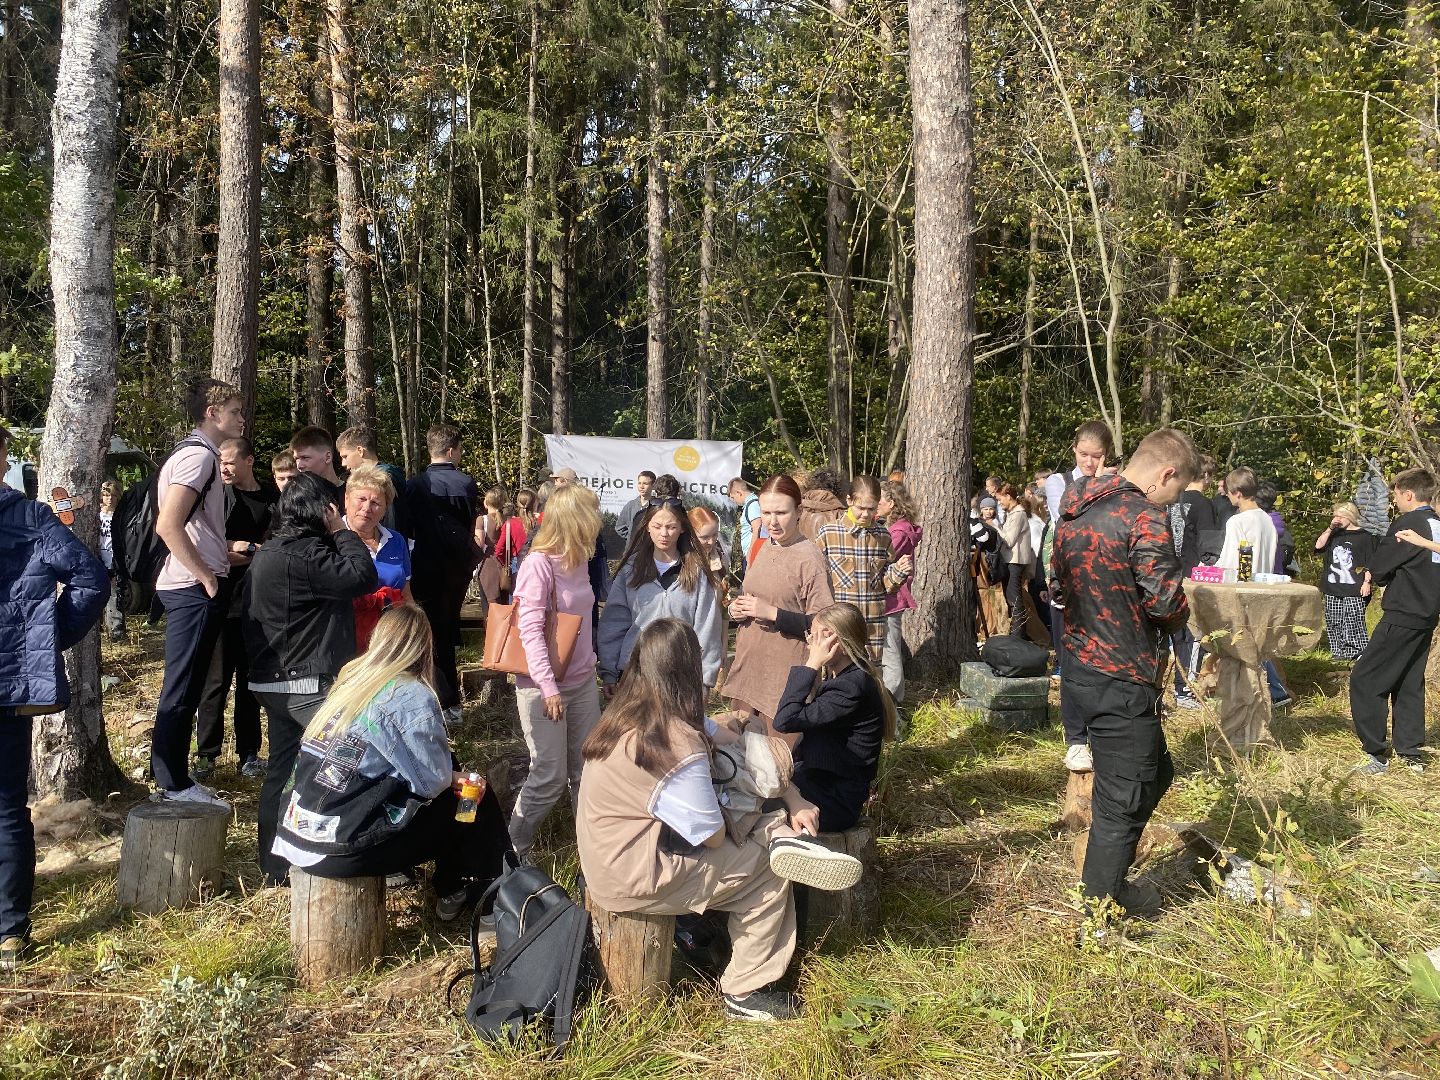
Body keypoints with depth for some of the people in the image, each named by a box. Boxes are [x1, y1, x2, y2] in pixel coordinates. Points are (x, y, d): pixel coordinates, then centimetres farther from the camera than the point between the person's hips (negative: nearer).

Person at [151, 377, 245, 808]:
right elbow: (168, 525, -25)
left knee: (185, 687, 15)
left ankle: (175, 780, 23)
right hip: (195, 589, -10)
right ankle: (175, 785, 3)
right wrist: (206, 576, -19)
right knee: (183, 690, -4)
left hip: (192, 588, 10)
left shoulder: (196, 453, 18)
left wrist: (221, 553, 19)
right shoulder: (199, 455, -14)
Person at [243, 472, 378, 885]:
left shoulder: (268, 553, 13)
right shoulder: (303, 554, -19)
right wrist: (341, 532, -11)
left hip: (273, 681, 10)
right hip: (310, 684, -10)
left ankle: (275, 868, 22)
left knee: (281, 772, 14)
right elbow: (363, 576, -22)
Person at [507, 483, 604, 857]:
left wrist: (591, 665, 17)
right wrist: (549, 688, -24)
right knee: (550, 777, -1)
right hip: (544, 687, -7)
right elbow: (530, 631, -21)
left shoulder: (578, 560, 7)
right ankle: (511, 851, 17)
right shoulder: (538, 564, -16)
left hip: (583, 682, 7)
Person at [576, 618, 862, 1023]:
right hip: (633, 879, -9)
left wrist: (793, 798, 0)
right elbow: (714, 837, -17)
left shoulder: (629, 715, 1)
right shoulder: (679, 747, -27)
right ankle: (746, 993, 14)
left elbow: (737, 744, 5)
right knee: (768, 871, 6)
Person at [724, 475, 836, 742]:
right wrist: (737, 610, 3)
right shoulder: (763, 547, 9)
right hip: (747, 670, 8)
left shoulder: (810, 558, -14)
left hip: (785, 680, -7)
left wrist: (772, 613, -21)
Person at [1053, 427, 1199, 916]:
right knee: (1123, 797, 6)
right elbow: (1167, 602, -21)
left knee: (1154, 771, 25)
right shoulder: (1143, 518, -18)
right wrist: (1184, 609, 0)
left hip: (1078, 670, 9)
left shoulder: (1074, 512, 9)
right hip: (1123, 683, -9)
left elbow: (1059, 577, 17)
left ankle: (1106, 878, 33)